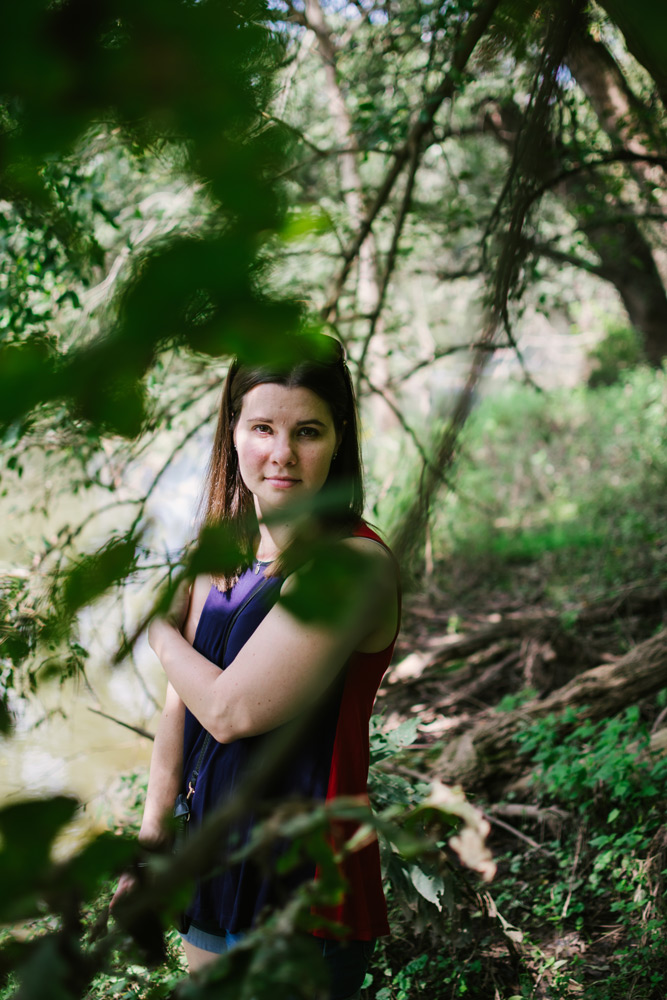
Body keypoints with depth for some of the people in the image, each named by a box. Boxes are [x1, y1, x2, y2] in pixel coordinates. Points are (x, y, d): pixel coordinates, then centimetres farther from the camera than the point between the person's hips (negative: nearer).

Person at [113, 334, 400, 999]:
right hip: (215, 861, 7)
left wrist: (161, 635, -5)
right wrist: (152, 832, 10)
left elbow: (230, 710, -22)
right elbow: (182, 701, 9)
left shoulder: (352, 565, -21)